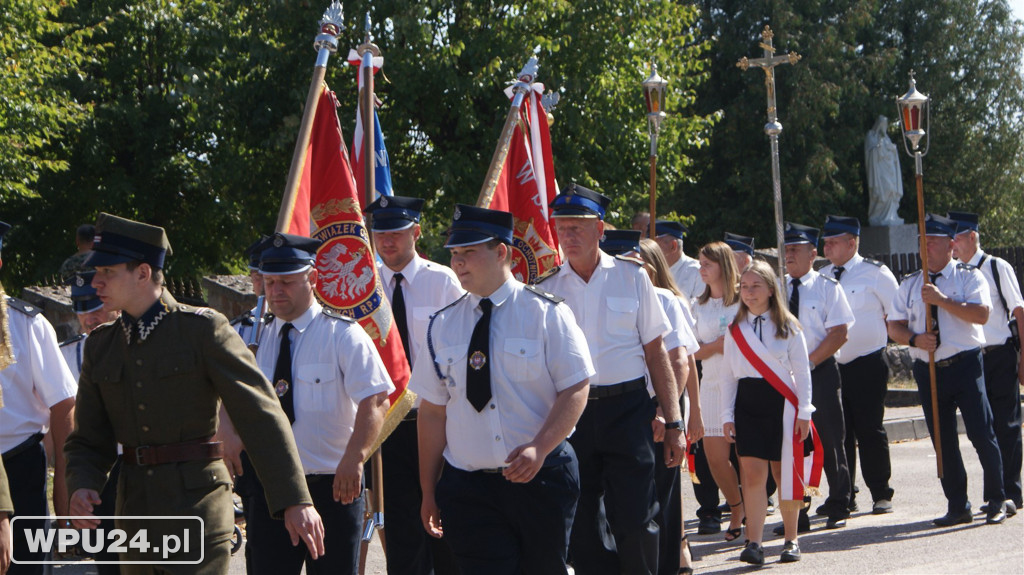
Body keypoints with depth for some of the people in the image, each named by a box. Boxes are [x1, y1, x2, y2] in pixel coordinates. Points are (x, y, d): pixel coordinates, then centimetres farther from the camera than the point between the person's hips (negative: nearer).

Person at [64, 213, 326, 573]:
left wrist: (295, 501, -17)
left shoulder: (204, 329, -7)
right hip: (135, 511, 6)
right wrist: (81, 488, -11)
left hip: (198, 508, -5)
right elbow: (89, 440, 12)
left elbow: (261, 415, -11)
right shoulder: (100, 347, 10)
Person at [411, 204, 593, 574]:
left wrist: (539, 448, -21)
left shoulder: (548, 314, -1)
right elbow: (433, 412, 9)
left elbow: (576, 391, -6)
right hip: (467, 486, 2)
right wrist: (429, 492, 7)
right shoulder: (444, 325, 8)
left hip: (540, 479, -2)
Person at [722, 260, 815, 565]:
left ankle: (791, 540, 16)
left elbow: (802, 372, 2)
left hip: (781, 403, -1)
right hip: (747, 403, 2)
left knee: (783, 473, 3)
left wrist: (803, 412, -4)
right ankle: (754, 543, -12)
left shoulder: (788, 327, 3)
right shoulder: (735, 330, 10)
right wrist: (727, 415, 5)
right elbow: (729, 375, 11)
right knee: (752, 473, -9)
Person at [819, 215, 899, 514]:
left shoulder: (875, 273, -4)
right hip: (830, 366, 5)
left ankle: (881, 495, 8)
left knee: (870, 430, -2)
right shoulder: (821, 276, 10)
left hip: (867, 366, -4)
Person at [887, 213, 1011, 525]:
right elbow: (894, 327, 11)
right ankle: (957, 507, 14)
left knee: (982, 434, -5)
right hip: (928, 369, 4)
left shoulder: (969, 276, 1)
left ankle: (997, 502, 9)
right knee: (943, 441, 6)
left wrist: (942, 300, -19)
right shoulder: (909, 284, 13)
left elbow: (981, 314, -14)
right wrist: (915, 339, -9)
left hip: (965, 364, -4)